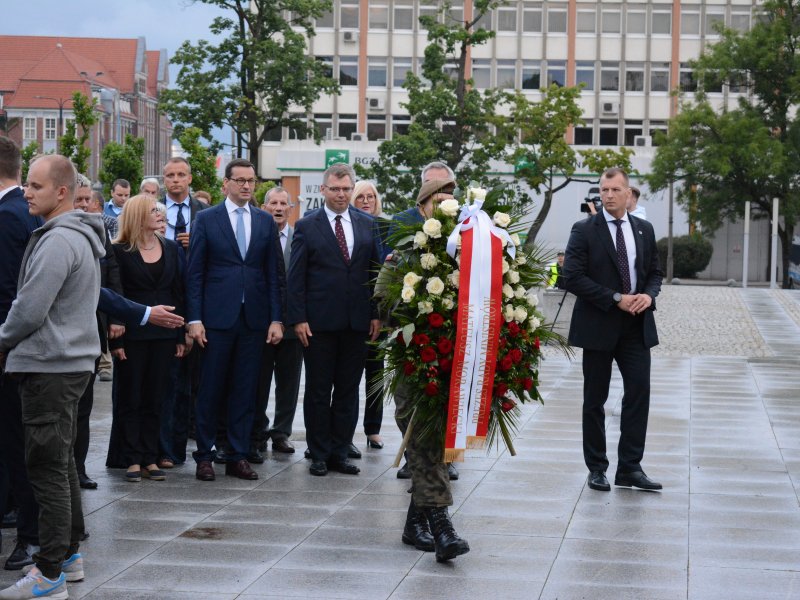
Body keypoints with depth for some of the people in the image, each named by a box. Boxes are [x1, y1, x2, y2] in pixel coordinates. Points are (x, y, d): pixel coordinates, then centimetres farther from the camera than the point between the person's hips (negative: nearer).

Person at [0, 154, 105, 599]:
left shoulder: (58, 241, -18)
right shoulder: (83, 237, 14)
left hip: (50, 367, -10)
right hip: (74, 361, 10)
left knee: (47, 467, -6)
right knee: (63, 462, 16)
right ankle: (70, 554, 24)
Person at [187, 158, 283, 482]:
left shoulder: (266, 222, 10)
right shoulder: (206, 219, 1)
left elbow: (273, 274, 10)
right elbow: (195, 273, -1)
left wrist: (276, 319, 3)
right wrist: (194, 319, -7)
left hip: (254, 318, 3)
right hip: (217, 318, -3)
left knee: (245, 391, 6)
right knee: (210, 390, 1)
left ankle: (238, 457, 13)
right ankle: (204, 456, 10)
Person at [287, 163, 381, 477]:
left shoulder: (368, 225, 9)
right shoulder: (307, 226, 0)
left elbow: (376, 271, 10)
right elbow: (295, 277, -2)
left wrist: (377, 314, 3)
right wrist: (298, 318, -9)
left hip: (356, 321, 3)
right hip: (319, 321, -3)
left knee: (348, 390, 7)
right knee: (318, 390, 4)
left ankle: (340, 453, 15)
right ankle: (319, 454, 12)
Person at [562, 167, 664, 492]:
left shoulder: (644, 230, 9)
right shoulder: (585, 231, -5)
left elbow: (654, 272, 14)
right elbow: (572, 277, -13)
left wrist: (649, 295, -8)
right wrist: (615, 299, -17)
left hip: (636, 325, 3)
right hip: (598, 325, -3)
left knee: (639, 392, -2)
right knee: (595, 399, 5)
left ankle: (630, 468, 4)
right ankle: (597, 468, 15)